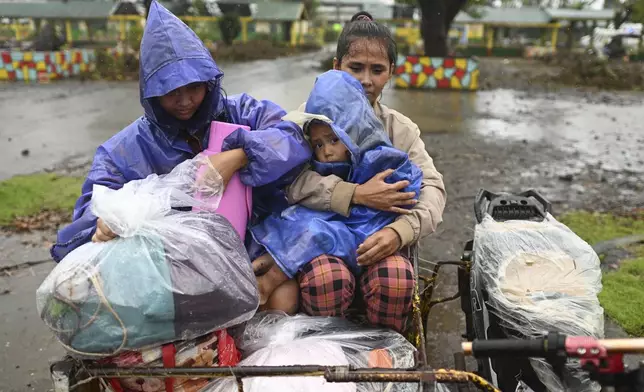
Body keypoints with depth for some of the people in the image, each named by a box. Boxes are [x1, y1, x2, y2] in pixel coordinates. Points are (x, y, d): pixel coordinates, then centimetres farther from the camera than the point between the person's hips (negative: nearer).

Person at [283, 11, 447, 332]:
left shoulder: (401, 129, 11)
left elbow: (432, 188, -2)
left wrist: (399, 230, -22)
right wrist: (358, 194, -21)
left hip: (379, 239, 2)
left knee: (397, 280, -31)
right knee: (327, 279, -35)